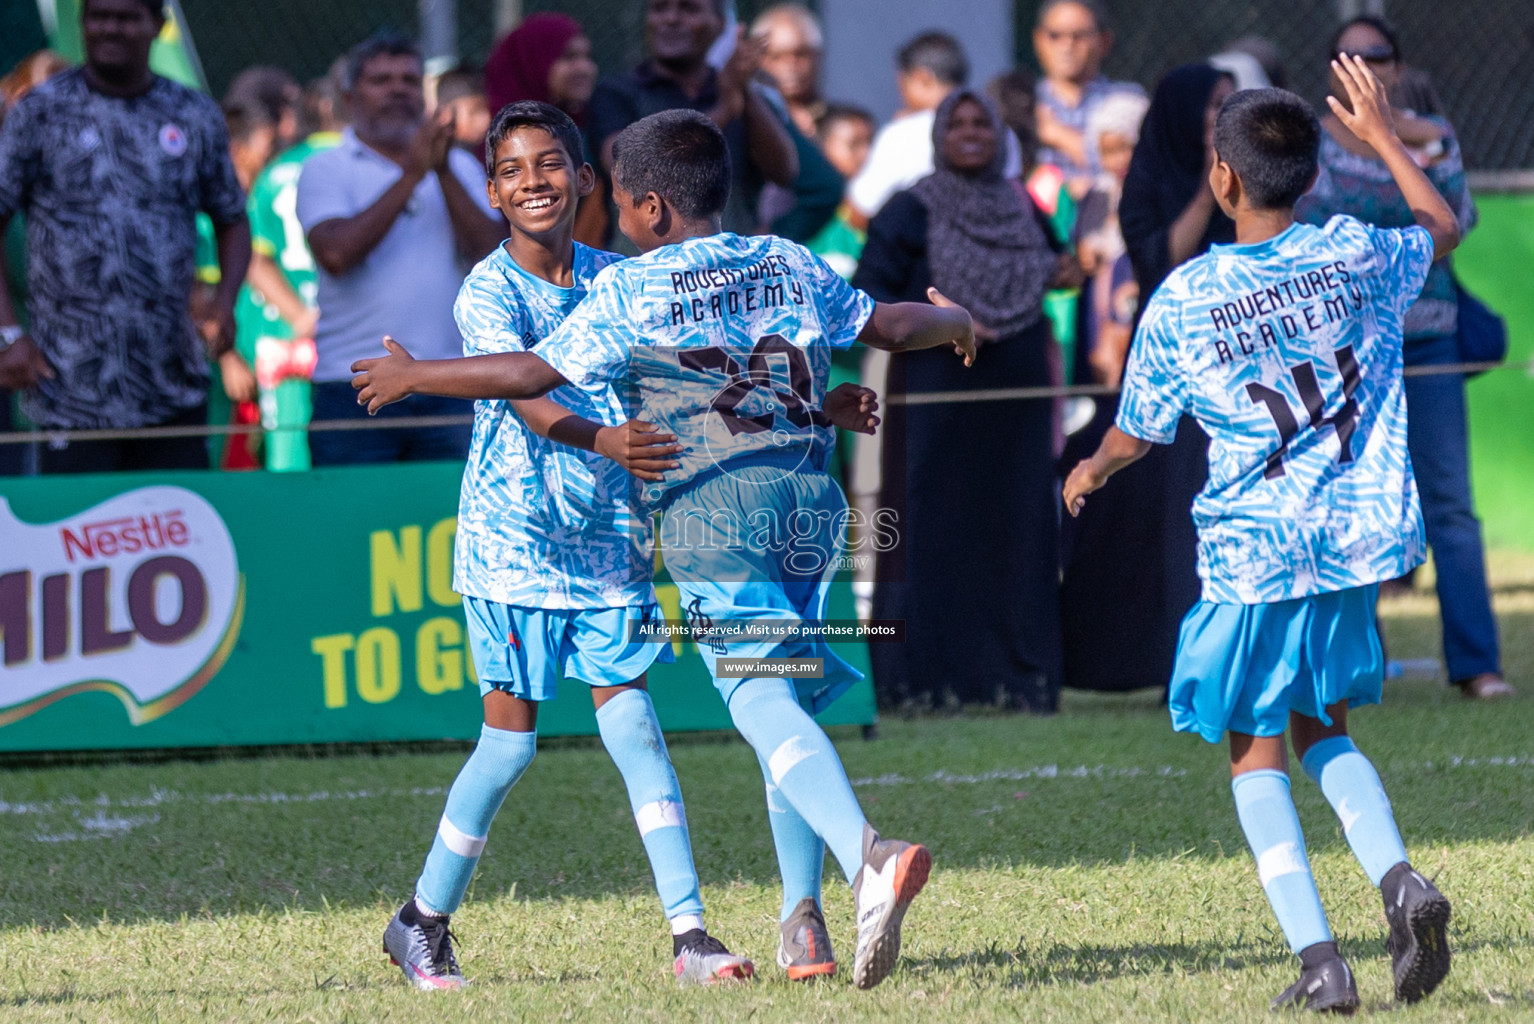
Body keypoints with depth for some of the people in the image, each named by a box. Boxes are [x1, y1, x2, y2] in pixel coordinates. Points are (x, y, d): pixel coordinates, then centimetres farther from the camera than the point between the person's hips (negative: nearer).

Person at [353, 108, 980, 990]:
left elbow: (533, 373, -2)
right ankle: (803, 915, 7)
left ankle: (870, 857, -40)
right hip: (810, 496, 6)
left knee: (764, 703, -16)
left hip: (711, 509, -6)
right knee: (793, 700, 17)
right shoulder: (788, 265, 15)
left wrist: (416, 377, 11)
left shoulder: (629, 291, 0)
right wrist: (954, 321, 49)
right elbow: (887, 325, 26)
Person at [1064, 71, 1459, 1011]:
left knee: (1257, 750, 10)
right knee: (1325, 729, 21)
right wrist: (1382, 134, 35)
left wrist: (1090, 473, 28)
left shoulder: (1183, 301, -7)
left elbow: (1135, 437, 6)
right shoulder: (1356, 256, -1)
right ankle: (1397, 876, -6)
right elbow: (1444, 228, 23)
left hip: (1254, 553, -3)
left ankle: (1317, 958, -5)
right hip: (1362, 539, 3)